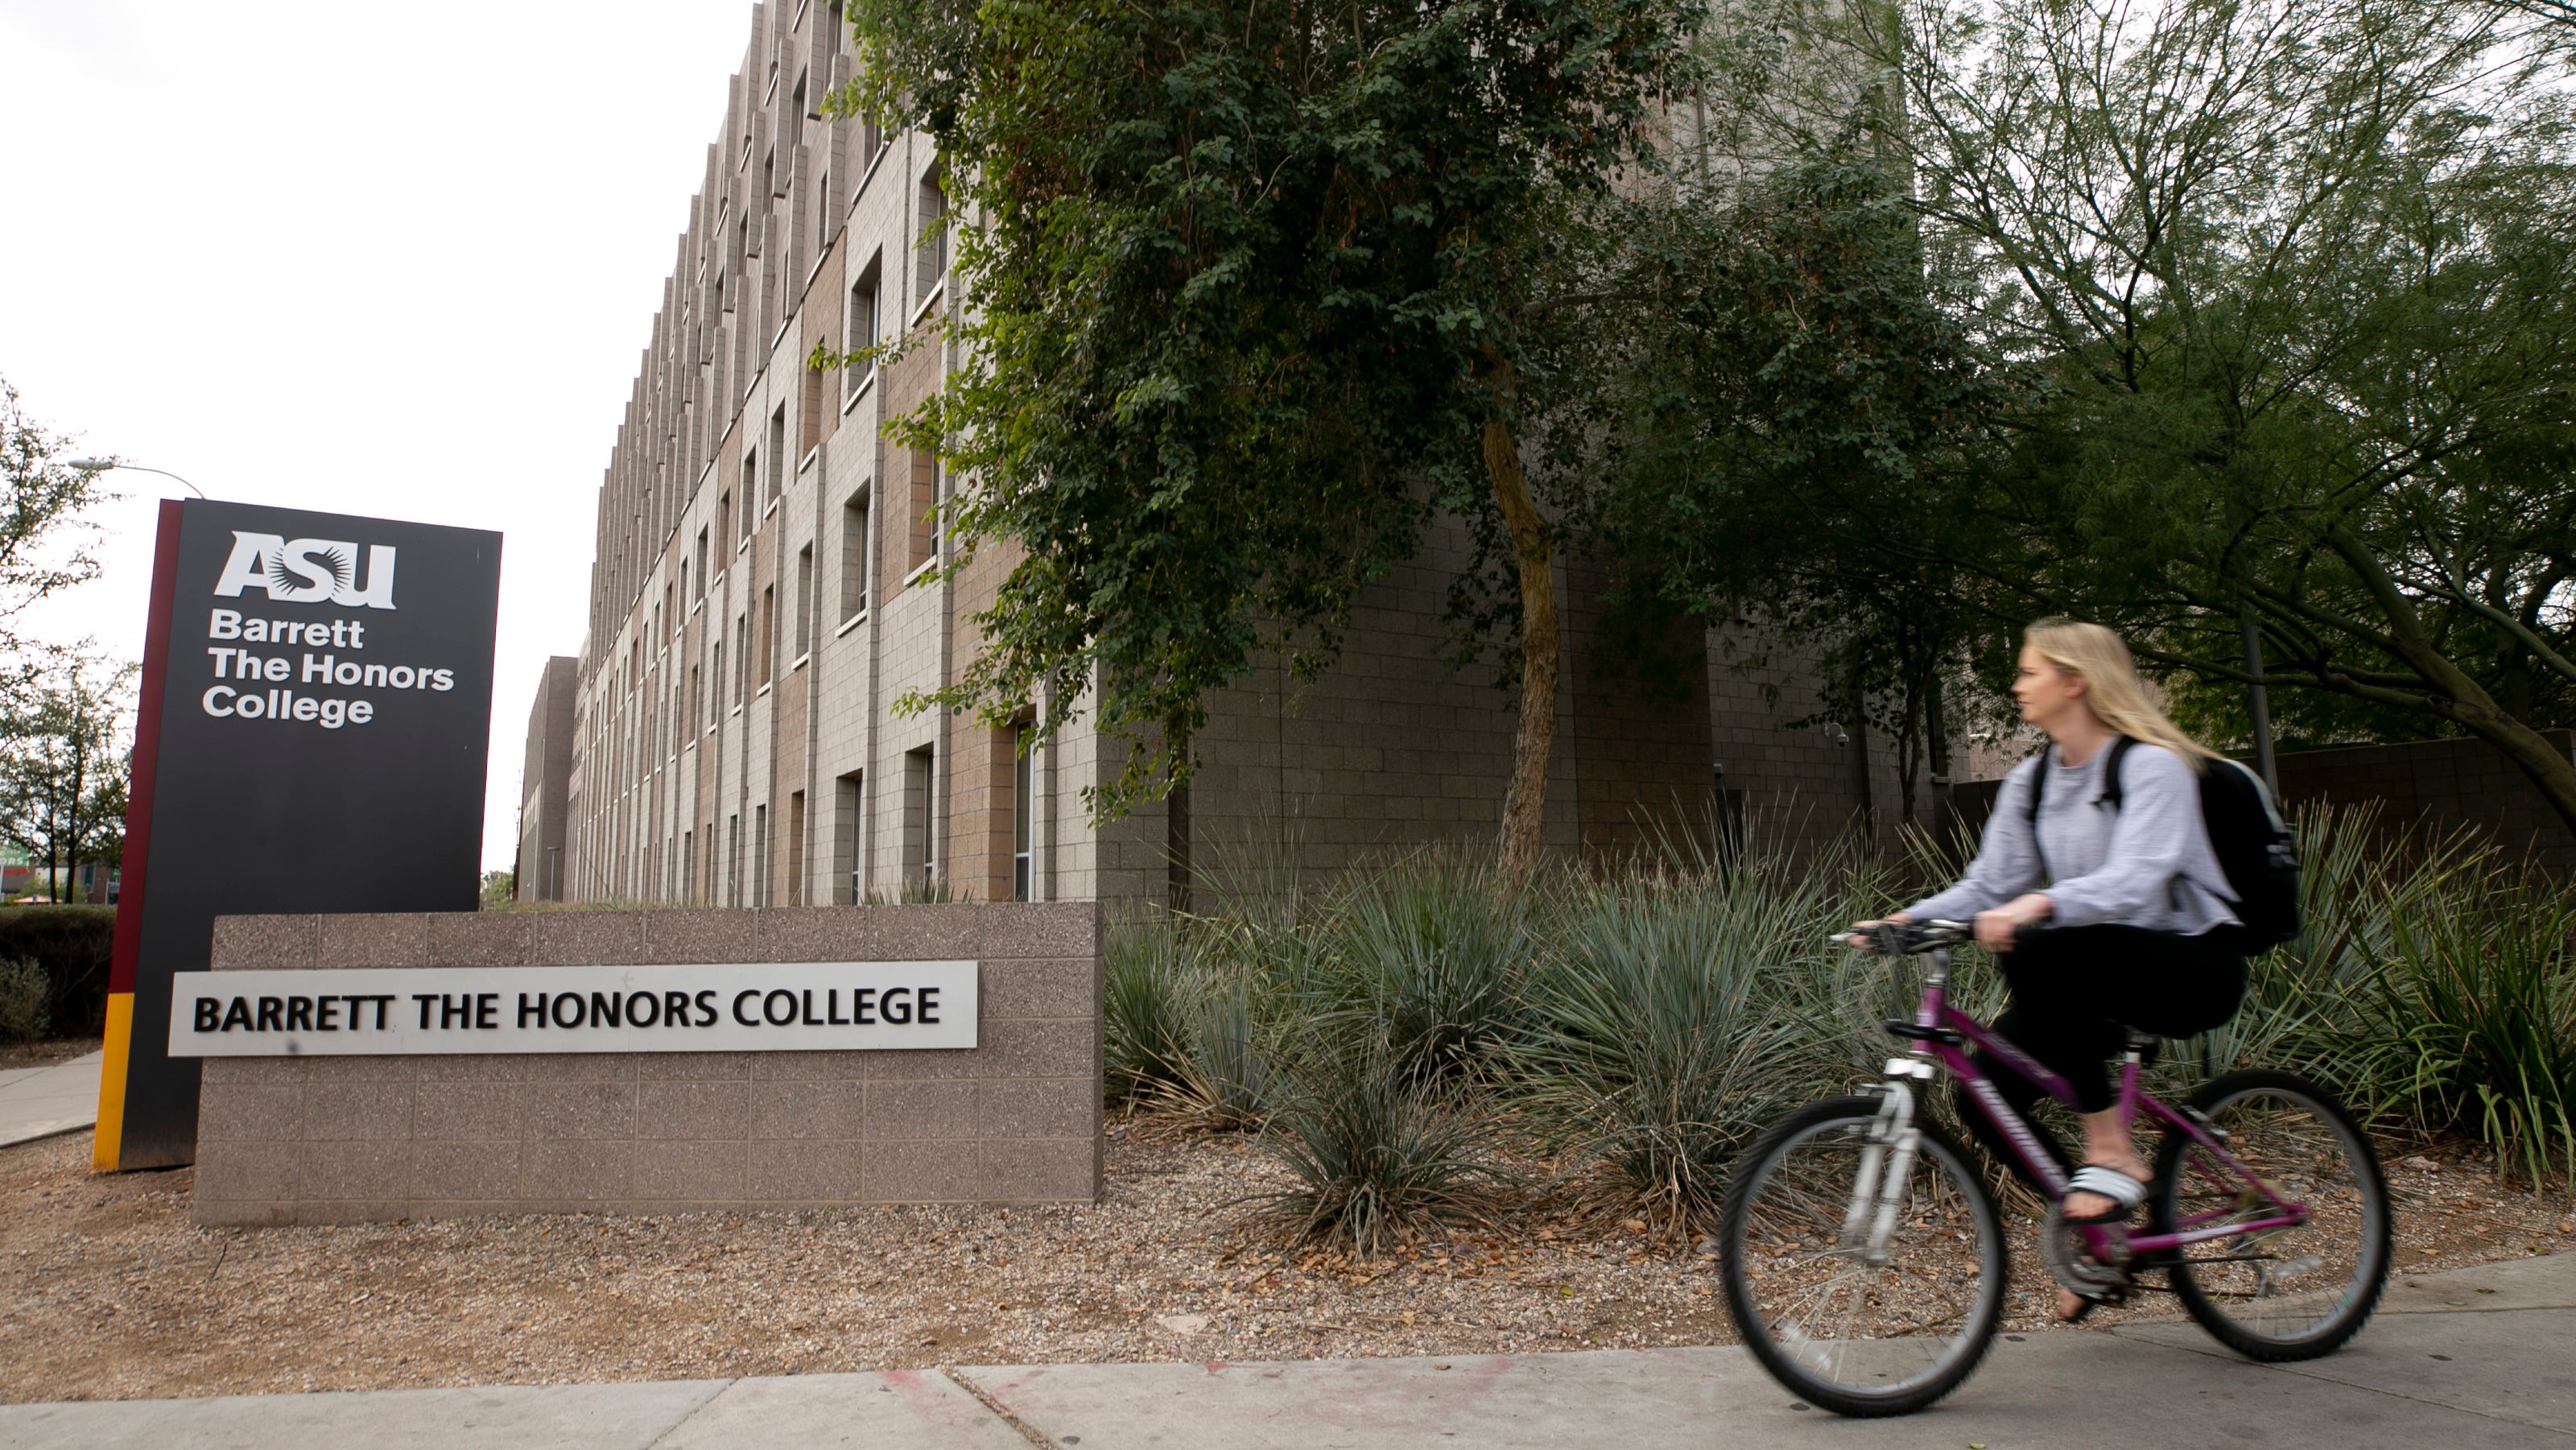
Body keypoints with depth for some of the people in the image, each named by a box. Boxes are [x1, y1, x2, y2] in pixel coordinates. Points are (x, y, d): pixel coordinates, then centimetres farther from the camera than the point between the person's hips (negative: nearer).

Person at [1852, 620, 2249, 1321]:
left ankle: (2112, 1154, -20)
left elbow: (2133, 882, -31)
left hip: (2194, 966, -7)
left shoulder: (2152, 765, -15)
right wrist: (1908, 918, -15)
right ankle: (2096, 1221, 12)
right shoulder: (2030, 781, 7)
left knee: (2039, 954, -36)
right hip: (2092, 978, 7)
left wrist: (2038, 906, -48)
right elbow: (1988, 886, 2)